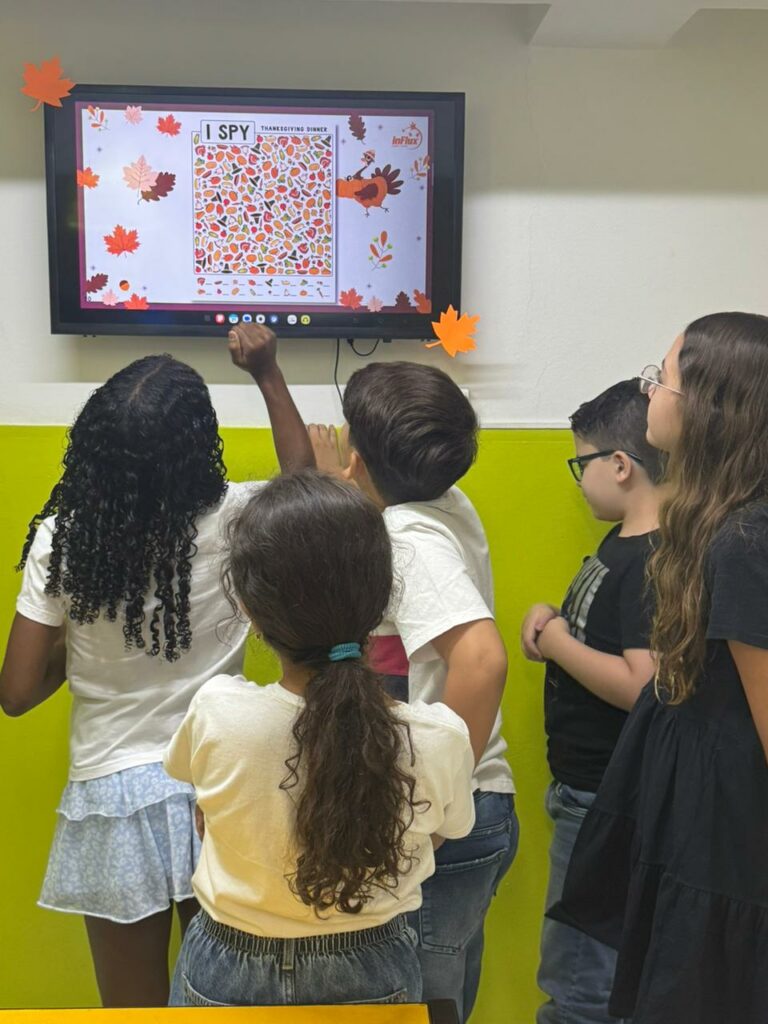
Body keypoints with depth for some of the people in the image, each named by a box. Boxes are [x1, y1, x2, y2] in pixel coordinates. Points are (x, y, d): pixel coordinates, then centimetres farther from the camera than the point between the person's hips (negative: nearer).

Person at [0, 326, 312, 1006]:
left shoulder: (61, 538, -12)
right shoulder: (228, 520, -13)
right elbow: (304, 479, 11)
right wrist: (268, 374, 13)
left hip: (114, 800, 0)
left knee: (133, 1007, 19)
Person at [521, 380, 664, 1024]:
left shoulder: (654, 561, -23)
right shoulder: (622, 541, 8)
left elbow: (642, 686, -30)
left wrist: (555, 641, -18)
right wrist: (556, 621, 0)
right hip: (589, 786, 10)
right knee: (606, 971, 23)